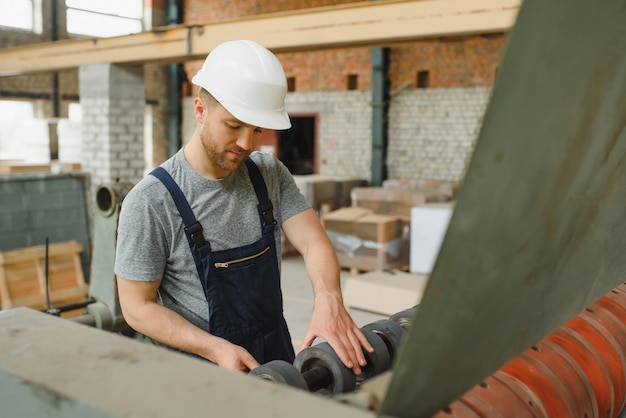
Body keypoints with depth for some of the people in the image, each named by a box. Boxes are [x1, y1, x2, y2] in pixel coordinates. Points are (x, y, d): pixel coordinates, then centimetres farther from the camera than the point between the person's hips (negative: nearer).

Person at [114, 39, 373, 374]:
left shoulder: (270, 174, 2)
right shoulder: (150, 202, -13)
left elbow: (313, 241, -6)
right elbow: (138, 307, -9)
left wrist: (328, 299, -27)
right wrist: (217, 349, -20)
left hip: (277, 356, 4)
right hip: (202, 365, -4)